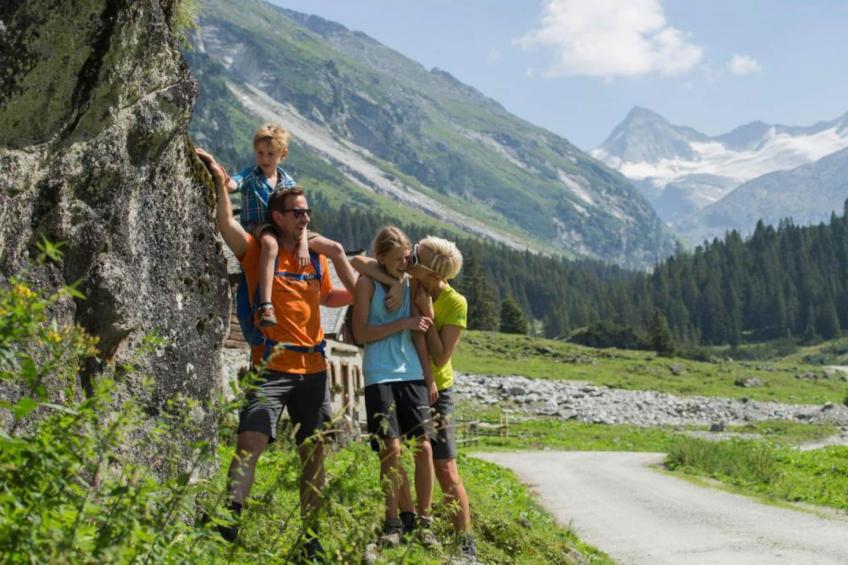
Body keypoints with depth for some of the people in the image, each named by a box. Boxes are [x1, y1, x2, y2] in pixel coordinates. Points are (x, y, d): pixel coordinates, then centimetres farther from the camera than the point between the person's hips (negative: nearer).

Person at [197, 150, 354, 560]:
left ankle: (312, 538, 15)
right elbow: (226, 224, -17)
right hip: (272, 366, -5)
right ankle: (228, 519, -22)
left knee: (314, 452, 7)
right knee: (251, 442, -19)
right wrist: (220, 182, -19)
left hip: (313, 368, 5)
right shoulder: (259, 252, -1)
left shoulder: (316, 257, 13)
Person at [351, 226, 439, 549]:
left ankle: (424, 521, 12)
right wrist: (404, 323, -11)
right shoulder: (367, 284, 1)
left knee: (424, 447, -2)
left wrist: (430, 378, 8)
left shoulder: (411, 283, 12)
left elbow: (420, 334, 12)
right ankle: (394, 521, 9)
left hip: (412, 374, 4)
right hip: (379, 375, -4)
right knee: (391, 449, -7)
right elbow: (361, 333, -7)